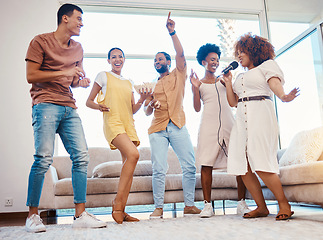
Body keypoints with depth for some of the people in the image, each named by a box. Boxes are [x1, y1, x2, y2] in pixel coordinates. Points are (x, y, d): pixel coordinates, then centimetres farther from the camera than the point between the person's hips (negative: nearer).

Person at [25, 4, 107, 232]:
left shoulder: (78, 48, 21)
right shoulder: (41, 41, 2)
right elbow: (31, 76, -5)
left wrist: (81, 81, 5)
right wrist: (64, 72, -10)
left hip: (69, 108, 6)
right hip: (46, 104, -6)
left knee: (81, 156, -5)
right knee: (44, 158, -14)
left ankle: (80, 214, -1)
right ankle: (33, 215, 1)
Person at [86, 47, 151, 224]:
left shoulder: (128, 83, 24)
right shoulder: (103, 76, 11)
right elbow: (89, 101, 8)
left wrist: (142, 100, 3)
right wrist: (99, 106, -14)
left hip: (128, 125, 6)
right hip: (112, 122, -6)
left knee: (128, 165, -3)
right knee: (133, 154, -28)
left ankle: (121, 210, 3)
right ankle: (117, 201, -17)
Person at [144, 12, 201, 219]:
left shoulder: (178, 75, 17)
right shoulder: (153, 85, 23)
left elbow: (181, 54, 1)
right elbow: (147, 112, 20)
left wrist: (173, 32, -4)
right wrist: (150, 104, -3)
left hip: (178, 126, -1)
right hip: (158, 128, 2)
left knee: (190, 165, -6)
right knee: (159, 169, -6)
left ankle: (189, 205, 3)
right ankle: (159, 207, 0)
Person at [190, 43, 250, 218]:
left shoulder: (222, 80, 22)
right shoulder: (199, 83, 15)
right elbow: (197, 108, 6)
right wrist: (195, 87, -3)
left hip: (228, 122, 2)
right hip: (209, 124, -2)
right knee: (206, 164, -8)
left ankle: (241, 203, 0)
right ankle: (207, 205, 0)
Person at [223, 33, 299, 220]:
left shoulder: (267, 65, 12)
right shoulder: (240, 77, 29)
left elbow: (274, 82, -10)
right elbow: (232, 102, 24)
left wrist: (282, 95, -31)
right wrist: (228, 82, 17)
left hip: (261, 115, -6)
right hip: (241, 119, 7)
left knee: (260, 163, -18)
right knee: (242, 165, -4)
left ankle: (284, 203, -3)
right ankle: (261, 207, 4)